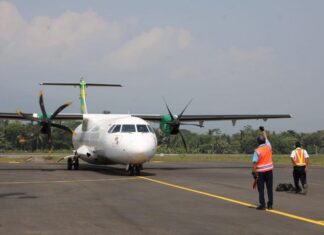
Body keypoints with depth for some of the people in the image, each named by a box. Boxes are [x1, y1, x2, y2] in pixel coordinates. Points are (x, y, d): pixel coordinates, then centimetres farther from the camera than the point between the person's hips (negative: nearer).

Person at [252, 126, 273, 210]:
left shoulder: (257, 151, -12)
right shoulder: (268, 146, 0)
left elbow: (255, 163, -16)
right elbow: (266, 138, 19)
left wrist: (253, 172, -10)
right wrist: (263, 130, 32)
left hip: (260, 171, -4)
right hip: (269, 170, 4)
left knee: (261, 189, 3)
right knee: (270, 188, 8)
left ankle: (262, 205, 2)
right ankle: (270, 205, 10)